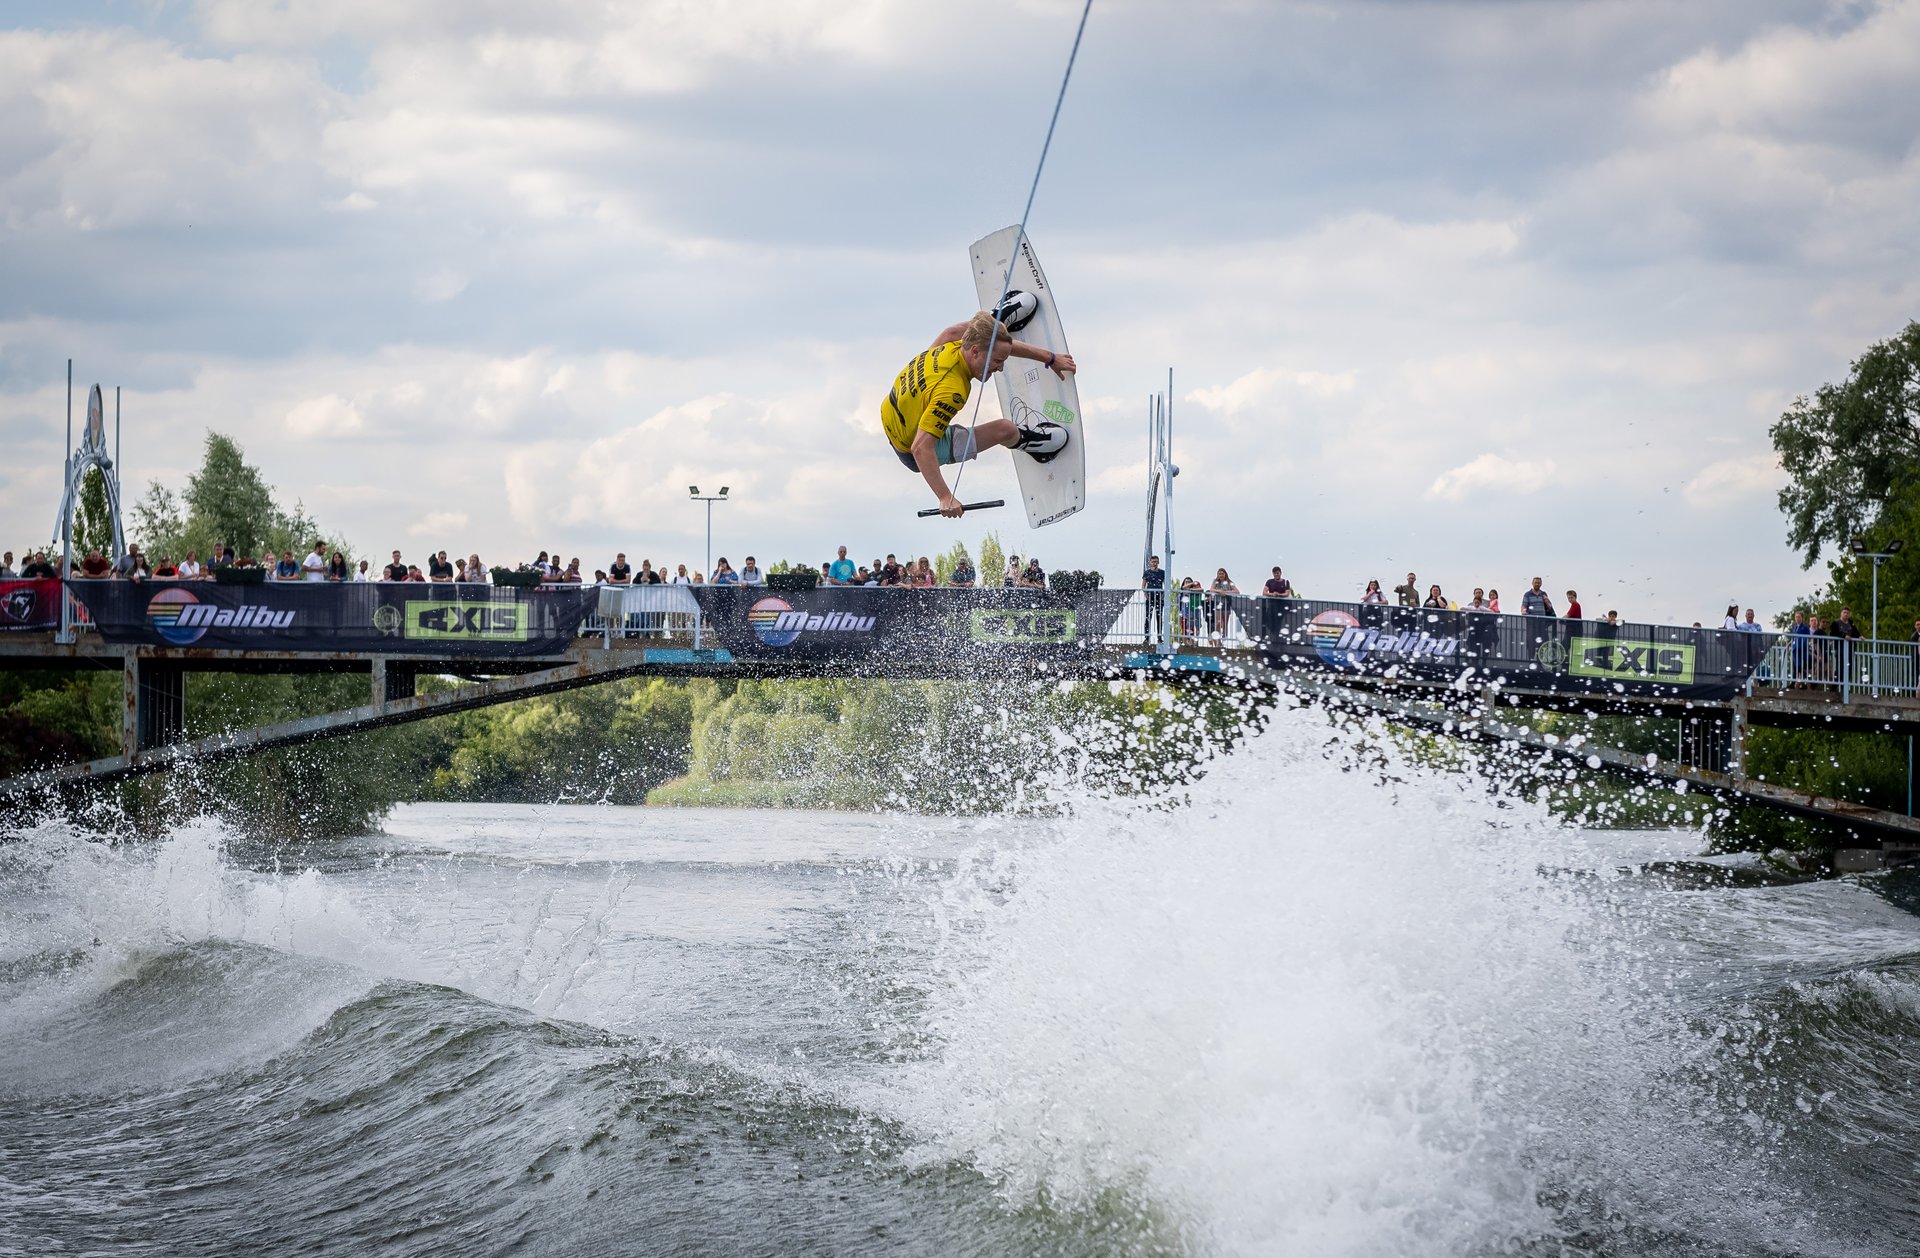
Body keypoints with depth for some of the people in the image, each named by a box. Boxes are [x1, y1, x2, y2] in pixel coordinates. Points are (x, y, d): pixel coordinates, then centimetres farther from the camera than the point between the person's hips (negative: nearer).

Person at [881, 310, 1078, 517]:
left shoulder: (953, 347, -17)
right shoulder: (951, 391, -41)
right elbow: (921, 449, -44)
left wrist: (1050, 358, 8)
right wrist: (945, 498, -46)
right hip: (911, 453, -7)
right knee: (1005, 430, -8)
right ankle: (1030, 442, 27)